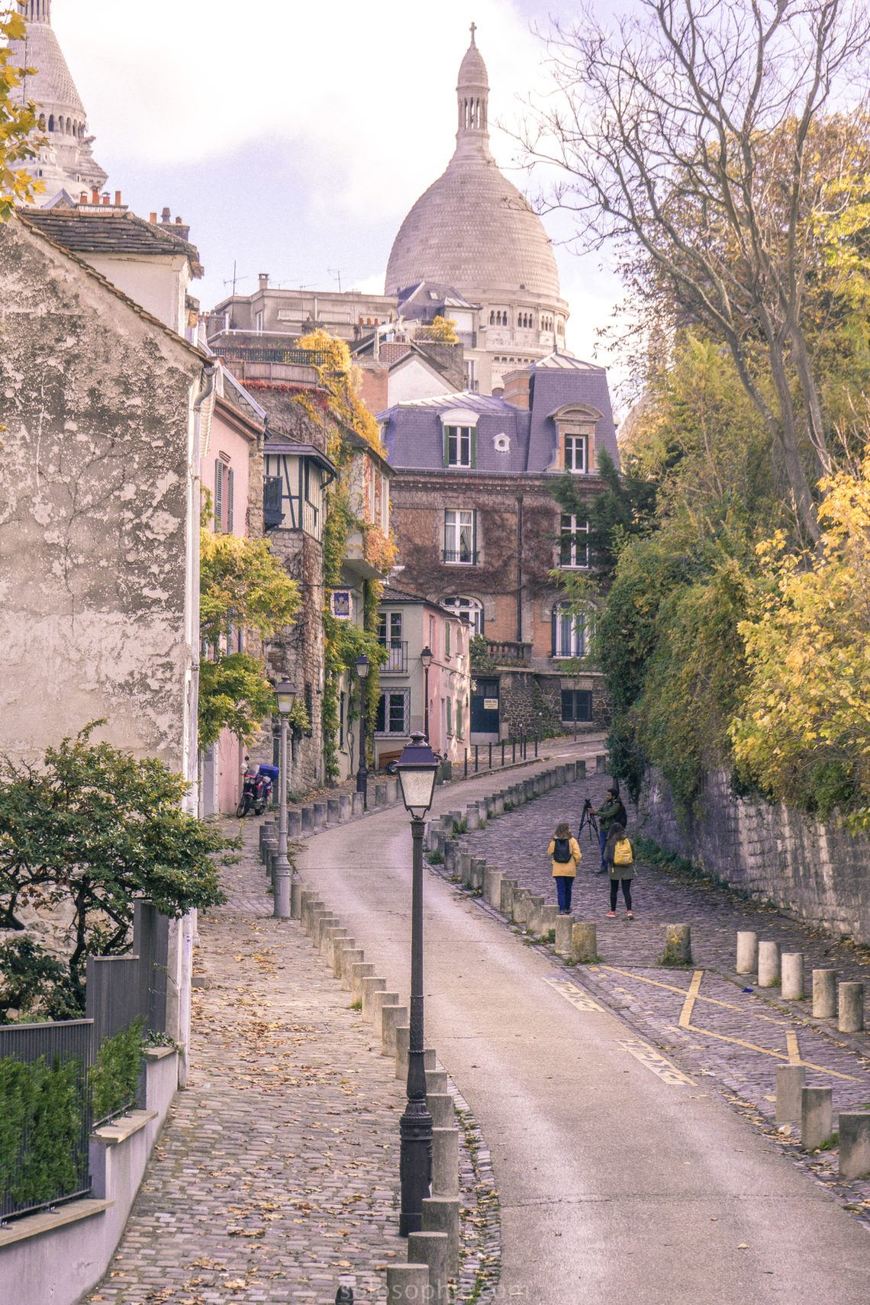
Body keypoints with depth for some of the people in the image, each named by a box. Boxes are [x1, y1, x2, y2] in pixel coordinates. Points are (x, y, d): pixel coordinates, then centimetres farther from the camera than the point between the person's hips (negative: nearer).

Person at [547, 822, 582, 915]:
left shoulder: (554, 841, -4)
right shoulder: (572, 841, -9)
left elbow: (549, 852, 7)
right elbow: (577, 855, -12)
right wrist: (576, 863, 7)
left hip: (558, 870, 0)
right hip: (570, 869, 0)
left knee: (560, 890, 2)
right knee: (568, 889, 16)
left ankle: (562, 909, -8)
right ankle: (567, 908, 28)